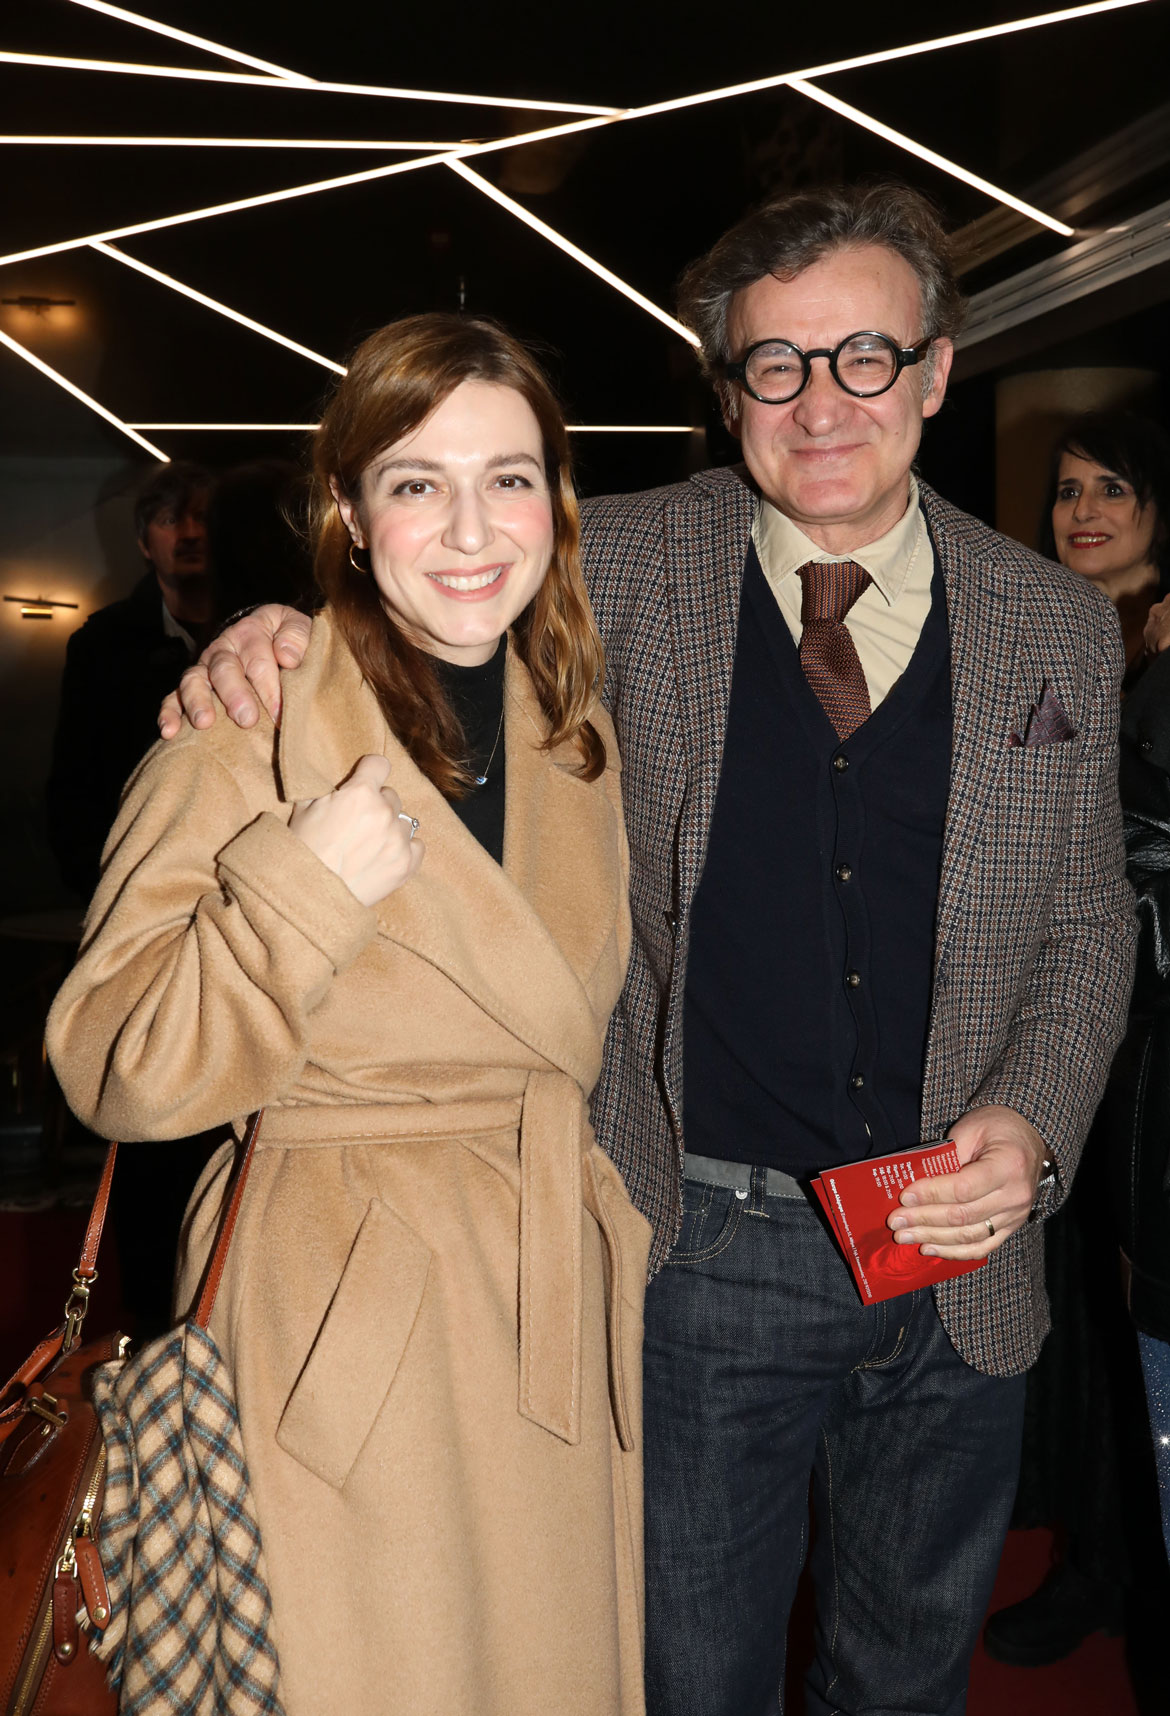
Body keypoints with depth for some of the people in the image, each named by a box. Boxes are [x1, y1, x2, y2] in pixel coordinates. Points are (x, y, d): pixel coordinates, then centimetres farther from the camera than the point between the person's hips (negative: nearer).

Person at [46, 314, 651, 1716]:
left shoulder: (576, 731, 6)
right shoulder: (252, 726, -13)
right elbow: (118, 1075, -15)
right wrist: (302, 889, -26)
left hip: (555, 1307, 6)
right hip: (342, 1323, -5)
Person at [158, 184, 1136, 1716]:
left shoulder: (1062, 629, 0)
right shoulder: (630, 566, -6)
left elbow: (1087, 926, 7)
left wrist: (1031, 1118, -10)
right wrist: (280, 635, -17)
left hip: (958, 1261, 3)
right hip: (704, 1251, -2)